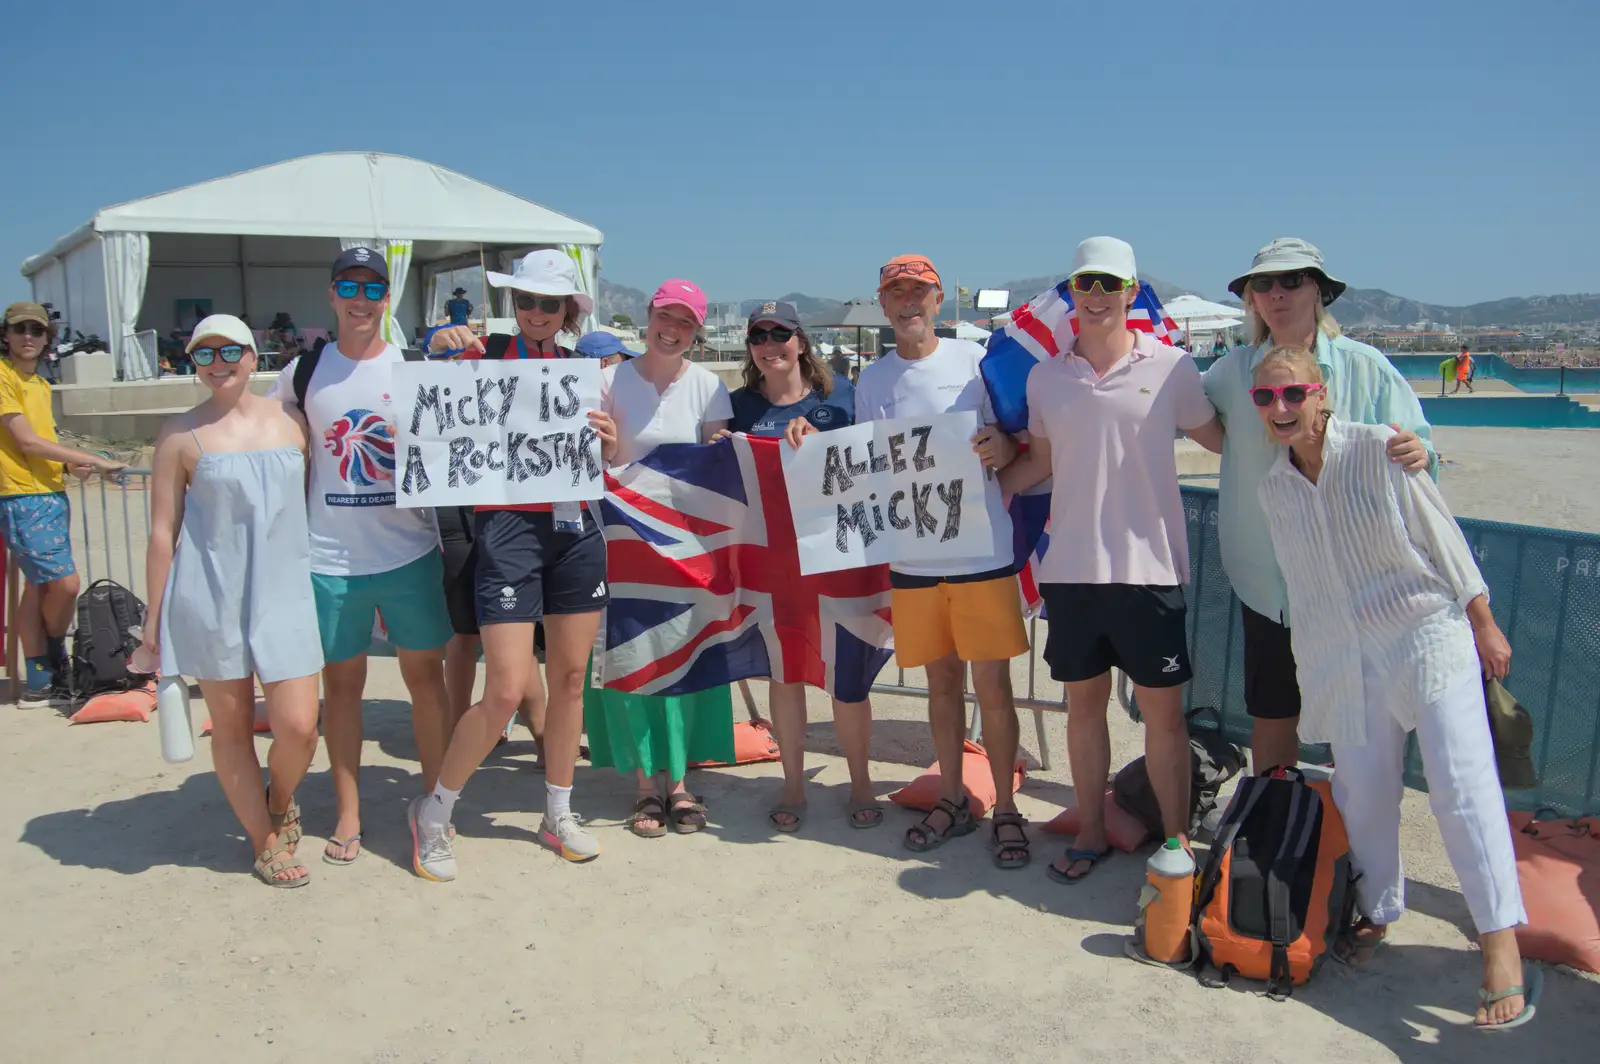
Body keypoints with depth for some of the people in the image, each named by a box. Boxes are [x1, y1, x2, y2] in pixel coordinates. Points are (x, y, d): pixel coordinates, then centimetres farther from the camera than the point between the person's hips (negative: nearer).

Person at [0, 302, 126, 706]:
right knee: (65, 583, -12)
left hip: (52, 494, 8)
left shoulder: (41, 384, 18)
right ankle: (55, 657, 13)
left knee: (40, 587, 10)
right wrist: (92, 460, -10)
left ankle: (41, 682, 15)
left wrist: (71, 463, 1)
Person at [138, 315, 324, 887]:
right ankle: (265, 842, 26)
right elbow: (162, 529, 2)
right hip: (210, 597, -1)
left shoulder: (290, 418, 6)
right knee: (231, 725, 8)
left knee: (298, 727, -5)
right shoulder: (181, 433, 0)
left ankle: (281, 803, 29)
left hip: (284, 591, 1)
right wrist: (154, 615, 2)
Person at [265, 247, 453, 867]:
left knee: (424, 674, 7)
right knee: (341, 681, 9)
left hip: (409, 553, 0)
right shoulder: (304, 372, 4)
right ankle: (348, 813, 23)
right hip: (329, 559, 1)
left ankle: (435, 801, 22)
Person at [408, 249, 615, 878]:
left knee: (569, 677, 10)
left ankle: (558, 815, 26)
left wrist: (608, 442, -9)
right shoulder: (487, 353, 1)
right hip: (508, 525, -4)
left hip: (575, 525, 5)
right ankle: (434, 811, 15)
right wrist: (440, 350, -23)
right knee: (507, 691, -8)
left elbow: (600, 463, 13)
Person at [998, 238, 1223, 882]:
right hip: (1071, 565, 3)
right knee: (1083, 702, 13)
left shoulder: (1170, 366, -2)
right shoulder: (1045, 377, 6)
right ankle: (1090, 833, 28)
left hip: (1148, 566, -2)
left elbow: (1222, 439, 9)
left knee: (1163, 709, 4)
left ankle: (1176, 840, 20)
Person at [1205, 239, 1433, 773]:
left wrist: (1417, 454, -26)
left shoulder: (1366, 367, -5)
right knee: (1271, 717, 11)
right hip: (1267, 582, 2)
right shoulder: (1231, 372, 1)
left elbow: (1415, 448, -3)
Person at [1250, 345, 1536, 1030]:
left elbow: (1442, 536, -4)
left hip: (1429, 636, -4)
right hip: (1345, 662, 4)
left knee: (1462, 787, -10)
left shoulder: (1379, 451, -9)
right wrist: (1309, 662, 18)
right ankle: (1376, 912, 28)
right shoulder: (1272, 488, 4)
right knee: (1362, 795, 7)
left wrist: (1484, 623, -1)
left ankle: (1501, 943, -2)